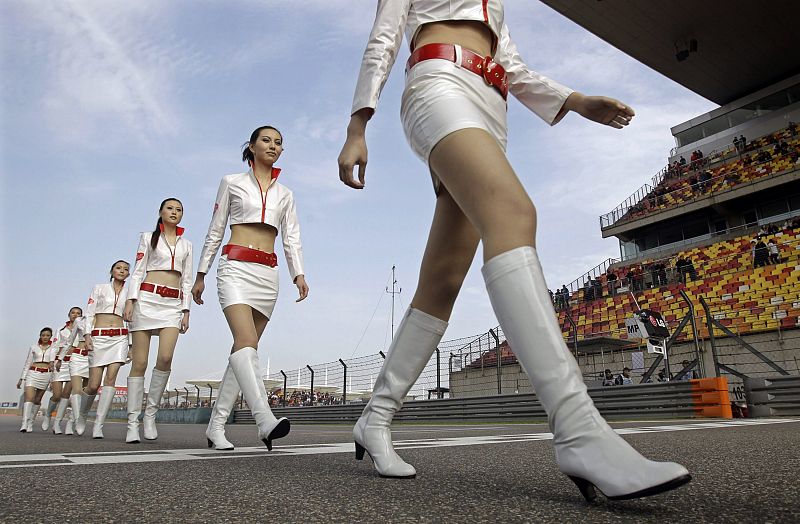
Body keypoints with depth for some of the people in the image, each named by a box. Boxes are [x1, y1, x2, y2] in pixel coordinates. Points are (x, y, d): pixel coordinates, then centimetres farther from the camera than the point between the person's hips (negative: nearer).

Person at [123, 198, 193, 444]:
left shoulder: (186, 245, 20)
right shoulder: (148, 237, 13)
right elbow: (138, 271, 5)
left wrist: (186, 310, 6)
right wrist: (130, 300, -8)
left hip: (173, 304, 2)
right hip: (147, 298, -2)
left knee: (165, 358, -18)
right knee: (139, 363, -5)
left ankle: (151, 413, -2)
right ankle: (132, 423, 0)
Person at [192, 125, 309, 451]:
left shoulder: (285, 194, 19)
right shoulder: (232, 182, 11)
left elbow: (292, 238, 12)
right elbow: (215, 231, 11)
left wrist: (299, 273, -4)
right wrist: (201, 274, 9)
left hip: (268, 274, 4)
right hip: (235, 267, -4)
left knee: (245, 347, 1)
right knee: (246, 340, -23)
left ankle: (216, 425, 9)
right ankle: (264, 418, -38)